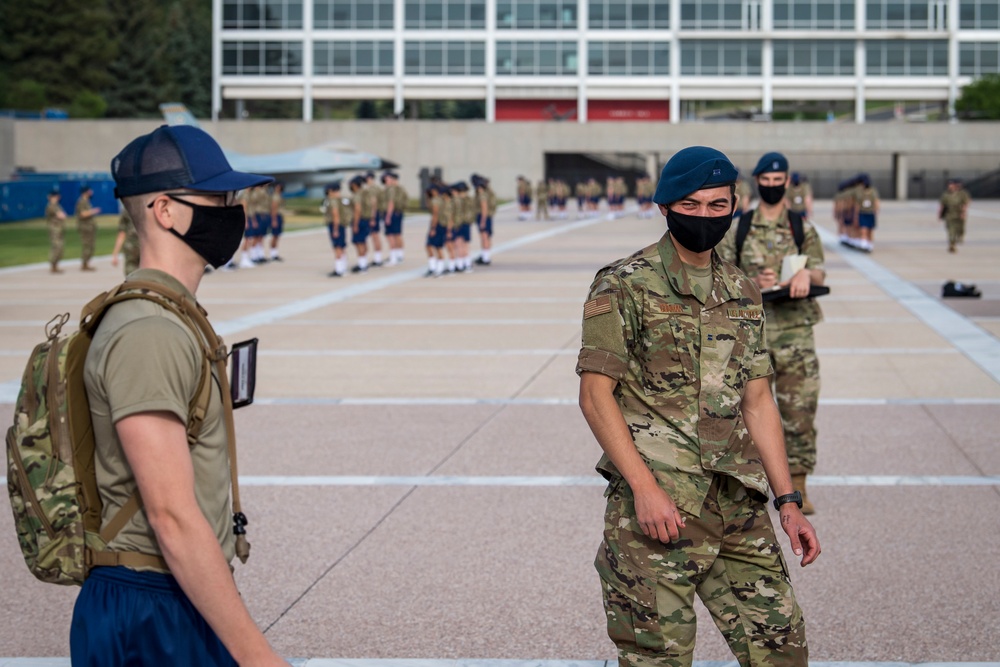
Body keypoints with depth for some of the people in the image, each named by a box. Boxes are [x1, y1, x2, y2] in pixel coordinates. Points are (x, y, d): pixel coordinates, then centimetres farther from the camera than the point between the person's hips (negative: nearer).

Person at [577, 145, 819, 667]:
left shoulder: (743, 293, 15)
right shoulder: (624, 286, -5)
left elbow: (756, 400, 17)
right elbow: (595, 394, -9)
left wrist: (788, 501, 10)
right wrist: (645, 488, -18)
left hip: (738, 506, 6)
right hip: (656, 507, -6)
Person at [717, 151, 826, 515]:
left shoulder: (803, 229, 6)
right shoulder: (737, 229, 6)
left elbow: (820, 273, -2)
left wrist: (807, 273, -25)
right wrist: (754, 282, -12)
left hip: (795, 331, 0)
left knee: (800, 410, -1)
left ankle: (797, 486, 8)